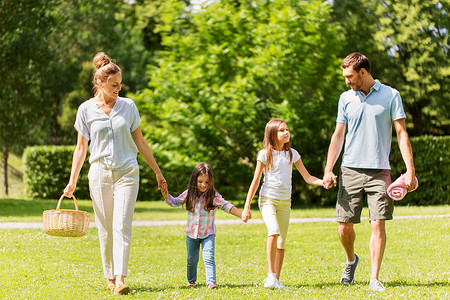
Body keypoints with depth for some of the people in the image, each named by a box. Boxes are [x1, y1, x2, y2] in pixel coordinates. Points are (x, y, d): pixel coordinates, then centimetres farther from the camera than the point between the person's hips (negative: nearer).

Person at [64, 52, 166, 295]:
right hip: (100, 173, 0)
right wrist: (72, 181, 2)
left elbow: (140, 142, 12)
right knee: (105, 229, 4)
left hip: (127, 173, 0)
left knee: (122, 226, -13)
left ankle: (120, 279, -19)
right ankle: (109, 277, 17)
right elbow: (81, 147, 6)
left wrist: (157, 172, 14)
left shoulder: (128, 106, 5)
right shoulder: (86, 109, 2)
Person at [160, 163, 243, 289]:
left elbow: (226, 206, -11)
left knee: (209, 258, -19)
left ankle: (211, 282, -23)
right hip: (192, 233, 3)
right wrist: (166, 195, -12)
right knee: (192, 259, 15)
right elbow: (175, 202, 6)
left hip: (208, 233, -3)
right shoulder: (189, 194, -2)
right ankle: (191, 280, 36)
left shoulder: (214, 196, -9)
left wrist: (241, 215, -21)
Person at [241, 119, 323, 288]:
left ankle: (276, 280, 9)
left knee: (281, 242, 2)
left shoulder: (292, 154, 6)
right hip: (267, 199, -4)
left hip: (285, 202, 4)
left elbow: (307, 177, 7)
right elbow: (255, 181, 0)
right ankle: (271, 275, -23)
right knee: (274, 232, -26)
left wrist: (324, 182, -13)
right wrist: (246, 207, -2)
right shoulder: (265, 154, -3)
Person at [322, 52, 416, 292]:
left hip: (379, 171, -2)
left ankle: (374, 279, 1)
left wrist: (410, 169, -7)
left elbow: (402, 133, 1)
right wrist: (328, 170, 5)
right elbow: (338, 135, 14)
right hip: (350, 171, 2)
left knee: (378, 224, -8)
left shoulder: (390, 95, 2)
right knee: (344, 226, 1)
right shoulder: (346, 98, 11)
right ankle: (351, 260, 30)